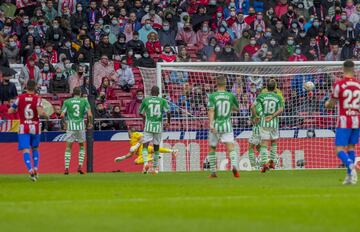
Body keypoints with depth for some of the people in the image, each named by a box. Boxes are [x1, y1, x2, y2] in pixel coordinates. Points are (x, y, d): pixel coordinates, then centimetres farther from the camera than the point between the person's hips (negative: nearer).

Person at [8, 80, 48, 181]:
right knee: (35, 148, 22)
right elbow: (40, 112, -21)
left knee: (25, 150, -6)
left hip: (23, 128, -1)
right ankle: (35, 168, 10)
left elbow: (10, 111, -2)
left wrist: (17, 108, 18)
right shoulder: (37, 98, -6)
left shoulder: (20, 98, -3)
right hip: (35, 127, 1)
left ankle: (30, 170, -25)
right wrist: (46, 115, 0)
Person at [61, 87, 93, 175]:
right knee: (82, 146, 18)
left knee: (68, 147, 7)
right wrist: (90, 123, 11)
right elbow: (90, 114, -6)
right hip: (81, 126, 0)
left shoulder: (67, 102, 3)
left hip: (70, 126, 0)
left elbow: (62, 115, -3)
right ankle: (80, 166, 6)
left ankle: (66, 168, -1)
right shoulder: (84, 101, 2)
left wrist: (65, 122, 15)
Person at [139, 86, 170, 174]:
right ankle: (155, 167, 19)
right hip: (158, 126, 1)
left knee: (145, 146, -5)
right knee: (156, 147, 14)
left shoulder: (145, 100, 3)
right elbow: (168, 112, -8)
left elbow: (141, 113, 15)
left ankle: (146, 163, -30)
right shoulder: (162, 101, 2)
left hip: (148, 126, -1)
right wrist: (168, 122, 10)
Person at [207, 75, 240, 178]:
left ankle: (213, 172, 20)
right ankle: (234, 166, -35)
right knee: (231, 148, -8)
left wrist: (211, 124, -23)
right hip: (227, 125, 0)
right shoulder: (231, 96, 3)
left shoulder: (212, 96, -4)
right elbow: (237, 108, 19)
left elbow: (211, 111, -17)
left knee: (212, 149, 17)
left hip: (215, 126, 0)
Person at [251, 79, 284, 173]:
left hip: (263, 123, 0)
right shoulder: (278, 97, 1)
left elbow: (253, 107, -4)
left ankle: (264, 163, -19)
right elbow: (281, 109, -14)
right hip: (274, 123, 0)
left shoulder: (261, 96, 1)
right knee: (274, 142, 22)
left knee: (264, 144, -2)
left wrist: (255, 116, 9)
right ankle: (272, 161, 19)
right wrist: (272, 116, -16)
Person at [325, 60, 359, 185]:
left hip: (344, 121, -4)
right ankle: (349, 176, 13)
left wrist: (326, 104, 21)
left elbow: (331, 104, -1)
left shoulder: (339, 84, -8)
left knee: (339, 149, -4)